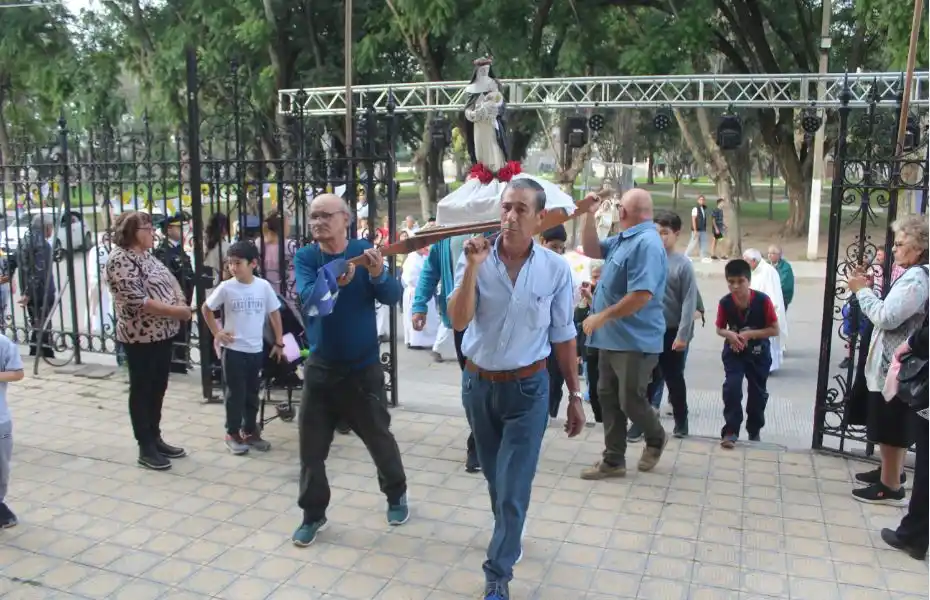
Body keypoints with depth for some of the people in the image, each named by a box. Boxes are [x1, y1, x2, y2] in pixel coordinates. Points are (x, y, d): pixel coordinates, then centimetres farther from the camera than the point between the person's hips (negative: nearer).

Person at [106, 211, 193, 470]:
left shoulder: (147, 255, 12)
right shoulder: (121, 260, -16)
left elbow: (170, 283, 14)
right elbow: (136, 300, -23)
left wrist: (182, 305, -6)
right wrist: (175, 310, -21)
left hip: (163, 333, 9)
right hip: (141, 337, -9)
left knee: (158, 387, 16)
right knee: (142, 390, 3)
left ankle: (155, 438, 29)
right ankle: (146, 448, 13)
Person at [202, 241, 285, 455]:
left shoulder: (263, 286, -5)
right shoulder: (226, 287, -9)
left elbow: (274, 314, 4)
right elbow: (206, 309, 5)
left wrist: (279, 342, 3)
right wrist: (216, 333, -2)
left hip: (256, 349, 2)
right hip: (233, 349, -2)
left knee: (252, 393, 13)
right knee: (235, 393, 5)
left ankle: (250, 430, 26)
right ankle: (232, 433, 18)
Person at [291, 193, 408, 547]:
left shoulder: (364, 251, -6)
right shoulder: (305, 257, -5)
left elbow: (393, 297, -14)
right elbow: (307, 300, -22)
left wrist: (378, 275, -34)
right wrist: (333, 282, -41)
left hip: (363, 367, -1)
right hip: (320, 367, 1)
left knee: (379, 438, 11)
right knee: (311, 446, 5)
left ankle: (396, 494, 36)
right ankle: (313, 514, 23)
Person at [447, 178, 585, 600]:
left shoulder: (555, 269, -9)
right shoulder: (475, 259, -9)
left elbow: (563, 337, 0)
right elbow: (458, 321, -18)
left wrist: (575, 396, 3)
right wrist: (473, 267, -28)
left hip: (527, 388, -2)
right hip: (478, 383, 2)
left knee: (514, 487, -2)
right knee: (495, 478, 21)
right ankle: (509, 535, 49)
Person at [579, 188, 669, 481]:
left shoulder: (646, 243, -22)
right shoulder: (624, 239, 9)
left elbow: (641, 295, -29)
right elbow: (591, 249, 21)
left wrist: (602, 316, -22)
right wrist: (589, 215, 7)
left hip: (635, 341, -10)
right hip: (613, 337, 10)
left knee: (631, 401, 3)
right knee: (608, 397, 12)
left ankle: (656, 439, 32)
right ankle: (613, 461, 22)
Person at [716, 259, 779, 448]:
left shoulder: (763, 300, -22)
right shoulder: (725, 302, -16)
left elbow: (775, 330, -15)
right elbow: (719, 329, -1)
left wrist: (749, 334, -25)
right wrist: (729, 335, -23)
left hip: (758, 353, 0)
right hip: (733, 351, 0)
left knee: (757, 392, 12)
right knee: (732, 387, -17)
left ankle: (754, 431, 32)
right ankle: (730, 431, -10)